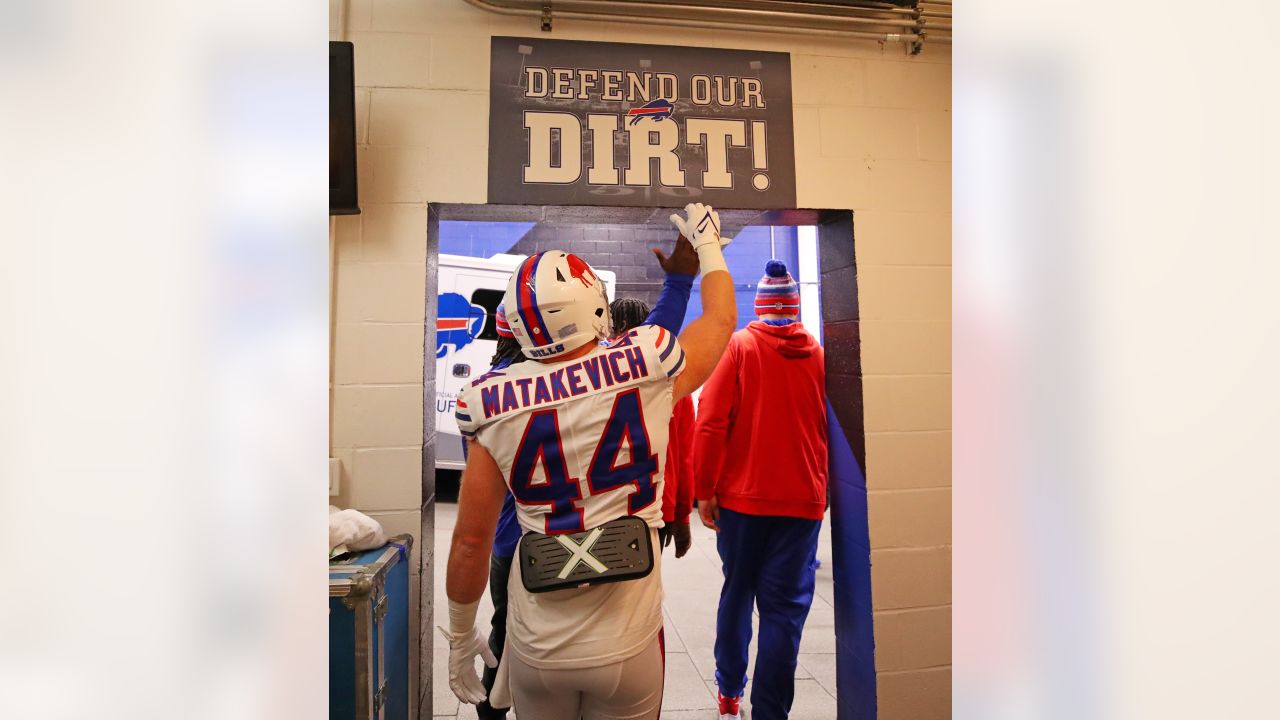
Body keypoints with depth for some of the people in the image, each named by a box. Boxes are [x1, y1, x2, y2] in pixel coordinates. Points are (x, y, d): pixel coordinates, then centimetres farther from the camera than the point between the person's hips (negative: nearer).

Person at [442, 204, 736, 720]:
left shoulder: (496, 407, -9)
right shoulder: (646, 370, -13)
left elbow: (470, 542, -3)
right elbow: (721, 318, 8)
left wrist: (460, 637, 14)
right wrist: (707, 243, 25)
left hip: (536, 647, 2)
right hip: (627, 644, -1)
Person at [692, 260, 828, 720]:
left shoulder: (738, 346, -4)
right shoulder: (818, 355, 2)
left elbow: (710, 422, -10)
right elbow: (832, 432, 8)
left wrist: (705, 489, -4)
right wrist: (824, 490, 19)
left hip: (741, 496, 0)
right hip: (803, 500, 0)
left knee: (737, 593, 17)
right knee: (785, 608, 6)